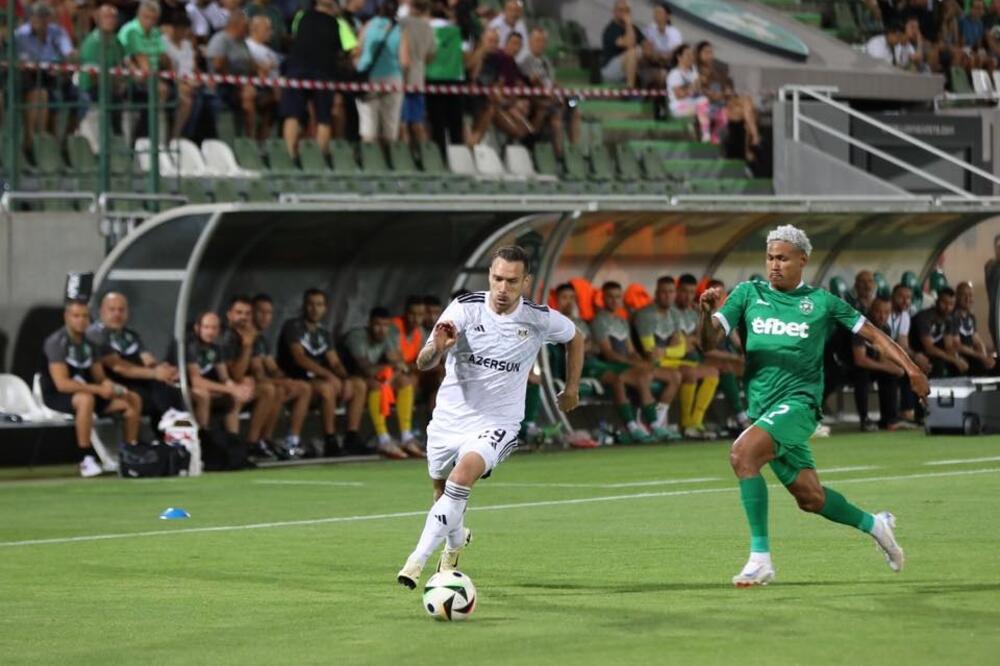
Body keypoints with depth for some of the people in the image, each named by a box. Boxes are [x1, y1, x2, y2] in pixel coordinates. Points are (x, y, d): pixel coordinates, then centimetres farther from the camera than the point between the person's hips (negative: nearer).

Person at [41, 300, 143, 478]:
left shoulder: (89, 342, 7)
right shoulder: (56, 342, -17)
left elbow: (99, 377, 10)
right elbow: (62, 383, -25)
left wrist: (112, 387, -15)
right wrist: (99, 389, -27)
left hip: (84, 391, 8)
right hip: (56, 395, -8)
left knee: (132, 400, -3)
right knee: (86, 399, -41)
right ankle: (86, 459, -36)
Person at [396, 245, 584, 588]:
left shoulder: (540, 319, -9)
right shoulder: (464, 308, -13)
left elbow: (574, 337, 15)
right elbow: (422, 363, -19)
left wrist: (572, 388, 17)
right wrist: (437, 347, -42)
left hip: (496, 423, -2)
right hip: (449, 417, 2)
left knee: (465, 472, -30)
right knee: (441, 489, 17)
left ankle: (418, 559, -29)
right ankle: (456, 541, 53)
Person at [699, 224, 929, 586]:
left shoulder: (822, 302, 3)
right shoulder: (748, 293, 9)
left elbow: (873, 334, 9)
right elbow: (709, 340, 1)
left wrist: (910, 367, -3)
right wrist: (707, 312, -21)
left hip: (798, 403, -5)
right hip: (762, 408, 5)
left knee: (742, 454, -29)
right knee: (810, 497, 12)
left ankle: (760, 558, -26)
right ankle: (873, 524, 40)